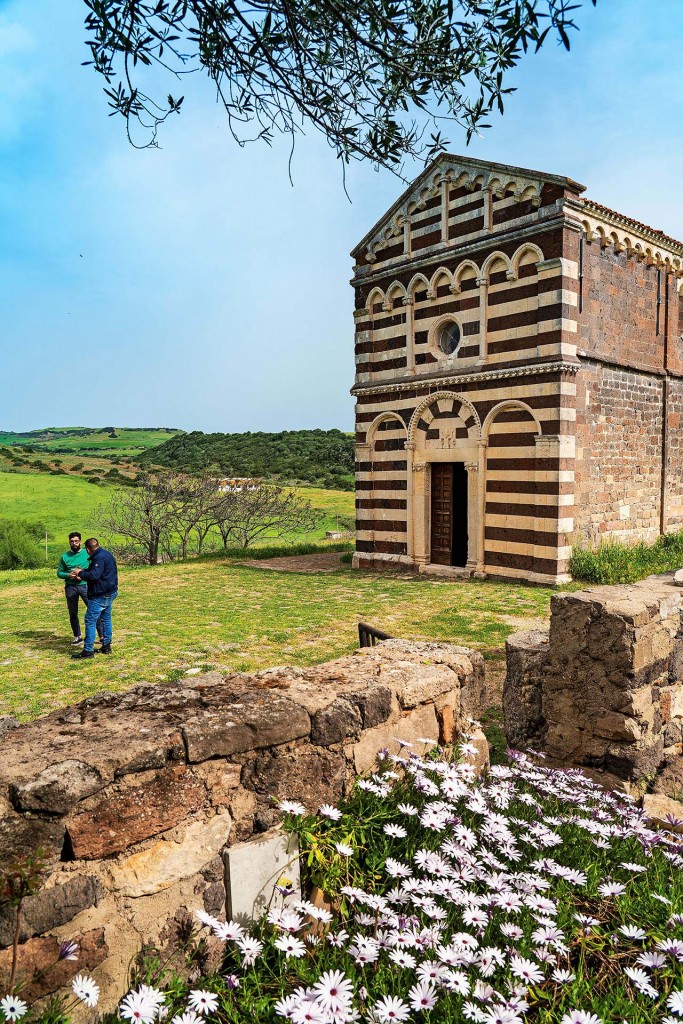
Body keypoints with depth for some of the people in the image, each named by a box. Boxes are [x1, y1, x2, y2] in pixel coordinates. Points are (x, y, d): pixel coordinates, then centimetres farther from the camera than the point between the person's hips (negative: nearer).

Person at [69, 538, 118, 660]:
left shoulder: (99, 558, -20)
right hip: (110, 593, 10)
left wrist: (80, 573, -13)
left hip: (100, 595, -10)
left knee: (90, 621, -4)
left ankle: (88, 650, -2)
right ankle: (106, 646, 22)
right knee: (106, 619, 16)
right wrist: (82, 574, 15)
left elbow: (94, 575, -28)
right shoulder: (107, 554, 12)